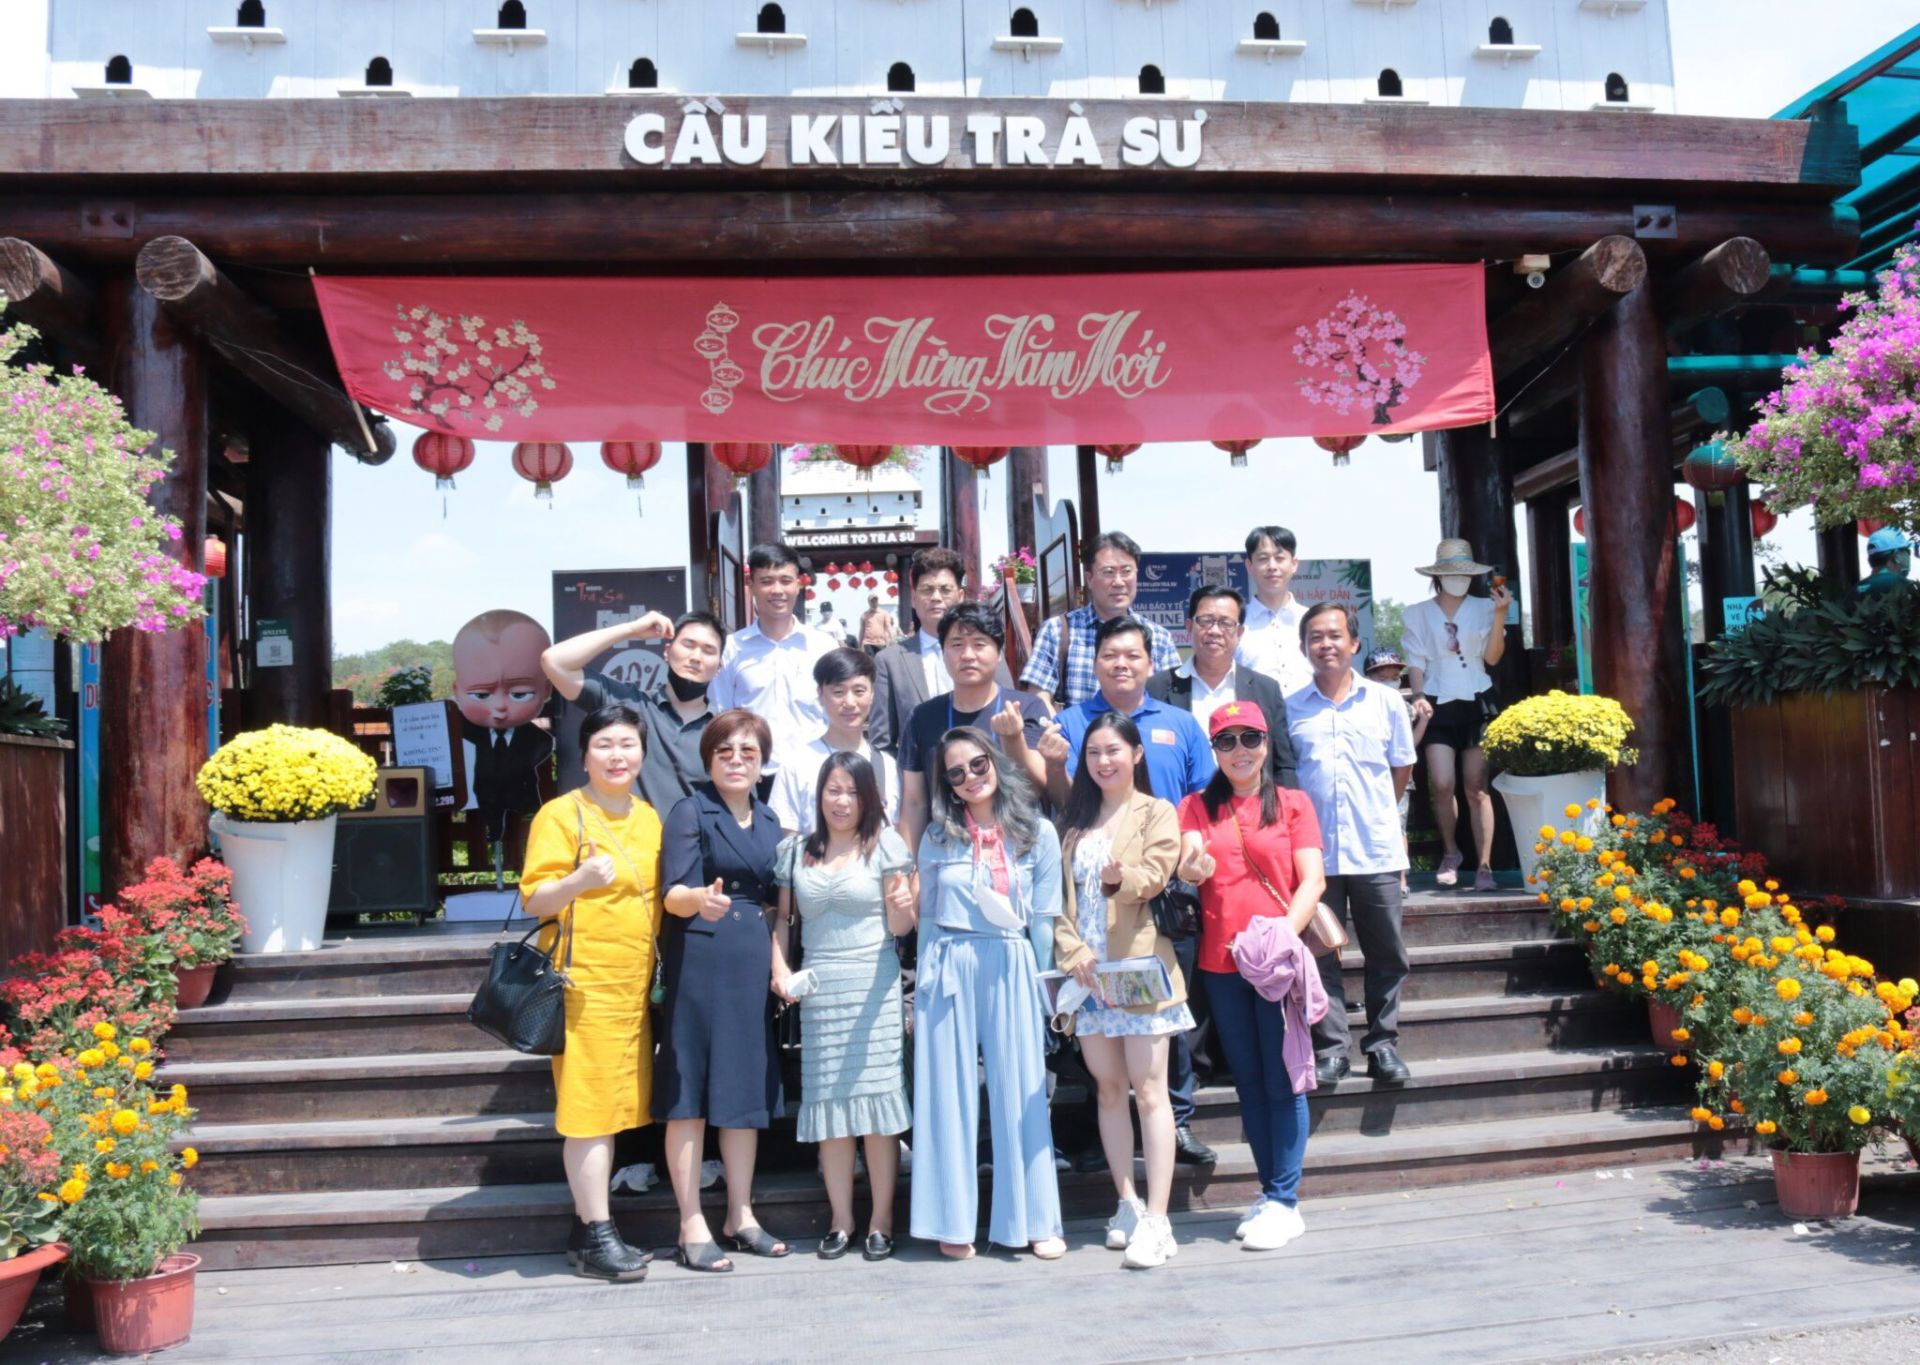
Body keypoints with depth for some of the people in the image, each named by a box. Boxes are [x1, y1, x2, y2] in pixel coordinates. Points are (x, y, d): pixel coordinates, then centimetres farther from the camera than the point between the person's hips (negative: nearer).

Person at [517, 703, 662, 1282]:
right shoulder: (561, 814, -6)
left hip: (634, 984, 7)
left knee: (615, 1106, 10)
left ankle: (588, 1227, 20)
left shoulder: (650, 817, 14)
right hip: (583, 982, -7)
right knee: (587, 1109, -4)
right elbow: (534, 900, -10)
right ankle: (596, 1236, 4)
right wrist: (579, 880, -26)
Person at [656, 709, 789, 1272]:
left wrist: (778, 965, 13)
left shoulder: (768, 821, 15)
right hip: (698, 961, -6)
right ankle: (692, 1227, 5)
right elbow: (674, 894, -15)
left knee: (747, 1089, 10)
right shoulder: (690, 812, -4)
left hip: (752, 965, 6)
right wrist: (701, 901, -36)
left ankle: (740, 1216, 21)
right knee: (690, 1093, -2)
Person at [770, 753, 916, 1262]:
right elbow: (782, 918, 15)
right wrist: (780, 969, 0)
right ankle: (841, 1219, 14)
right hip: (818, 989, 2)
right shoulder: (796, 850, 10)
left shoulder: (885, 845, 3)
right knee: (828, 1105, 4)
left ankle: (882, 1220, 7)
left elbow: (899, 927, 1)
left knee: (878, 1100, -3)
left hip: (874, 985, -2)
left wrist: (903, 906, -21)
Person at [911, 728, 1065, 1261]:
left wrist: (1045, 986, 4)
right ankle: (952, 1222, 12)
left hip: (1011, 969, 0)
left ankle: (1035, 1220, 14)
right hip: (947, 969, 1)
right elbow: (927, 916, 11)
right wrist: (922, 986, 10)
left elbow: (1044, 919, 5)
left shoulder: (1038, 833, 3)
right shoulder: (938, 836, 6)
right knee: (949, 1093, 4)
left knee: (1020, 1091, 4)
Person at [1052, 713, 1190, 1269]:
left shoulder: (1156, 813, 3)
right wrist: (1072, 950, -8)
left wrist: (1123, 877, -32)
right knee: (1108, 1089, 10)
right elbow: (1058, 894, 7)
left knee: (1149, 1091, -5)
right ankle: (1128, 1205, 20)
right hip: (1086, 972, 5)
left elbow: (1156, 874, -12)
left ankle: (1156, 1221, -5)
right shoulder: (1074, 821, 15)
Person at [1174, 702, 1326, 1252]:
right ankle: (1269, 1192, 19)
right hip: (1221, 963, 3)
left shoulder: (1293, 803, 4)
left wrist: (1284, 935, -17)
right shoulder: (1197, 807, 10)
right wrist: (1192, 870, -25)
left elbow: (1312, 880, -3)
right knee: (1248, 1082, 9)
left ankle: (1285, 1202, 3)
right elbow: (1187, 872, -1)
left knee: (1283, 1080, -2)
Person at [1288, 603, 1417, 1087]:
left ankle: (1383, 1043, 20)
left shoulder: (1386, 702, 4)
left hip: (1377, 852, 1)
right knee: (1320, 954, 4)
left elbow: (1402, 769, 15)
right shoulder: (1289, 708, 1)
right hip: (1314, 852, -1)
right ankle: (1331, 1048, 14)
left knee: (1387, 955, 7)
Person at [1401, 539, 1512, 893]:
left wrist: (1500, 615, -12)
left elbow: (1492, 657, -3)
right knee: (1442, 785, -9)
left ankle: (1484, 866, 1)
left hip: (1476, 703, 0)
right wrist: (1419, 698, -7)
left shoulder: (1483, 608, 6)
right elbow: (1416, 661, 5)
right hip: (1439, 704, 0)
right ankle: (1450, 852, 15)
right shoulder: (1418, 613, 7)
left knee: (1477, 787, -3)